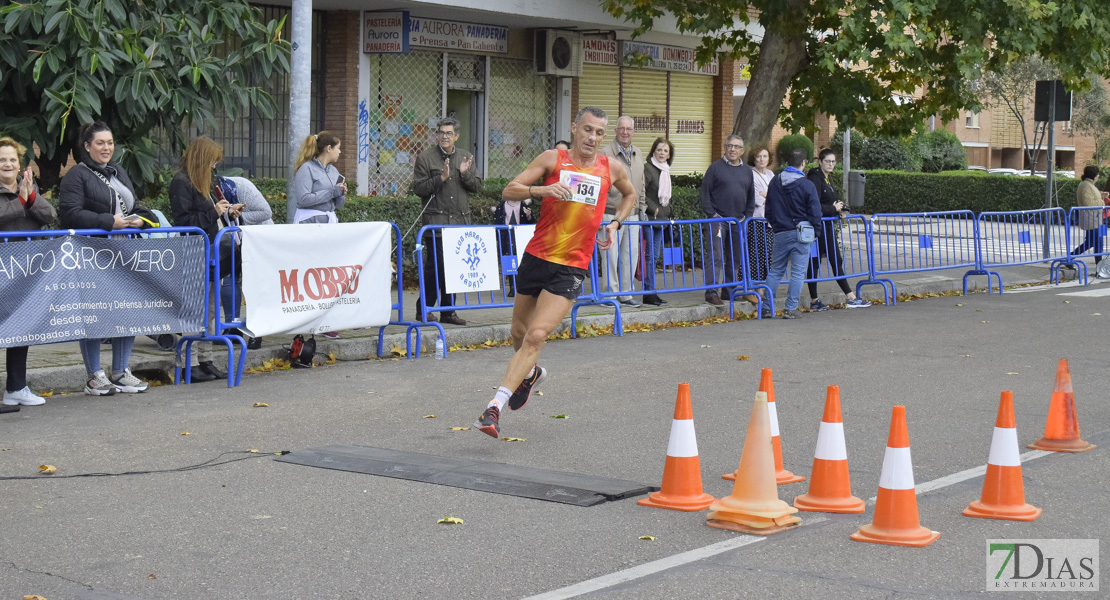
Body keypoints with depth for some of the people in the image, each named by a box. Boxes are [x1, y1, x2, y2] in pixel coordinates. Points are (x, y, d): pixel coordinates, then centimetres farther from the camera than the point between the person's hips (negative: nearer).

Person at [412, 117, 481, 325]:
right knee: (435, 265, -8)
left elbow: (477, 186, 11)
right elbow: (418, 188, -5)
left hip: (460, 222, 4)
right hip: (436, 222, -4)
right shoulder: (425, 158, 1)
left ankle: (448, 311, 13)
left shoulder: (465, 157, 14)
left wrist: (465, 174, -8)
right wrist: (441, 178, -15)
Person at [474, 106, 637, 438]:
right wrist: (541, 189, -25)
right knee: (519, 333, 16)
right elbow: (508, 191, -7)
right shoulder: (553, 159, -1)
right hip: (537, 257, 1)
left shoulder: (612, 168, 6)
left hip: (572, 268, -1)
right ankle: (531, 372, 50)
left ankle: (495, 407, -19)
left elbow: (630, 194, 28)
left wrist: (615, 224, 12)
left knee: (536, 336, -17)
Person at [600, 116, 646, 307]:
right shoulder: (606, 153, -6)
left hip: (633, 214, 6)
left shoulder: (638, 154, 13)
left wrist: (642, 206, 18)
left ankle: (625, 293, 14)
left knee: (631, 254, 6)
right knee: (611, 254, -5)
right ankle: (611, 293, 3)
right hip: (612, 213, -6)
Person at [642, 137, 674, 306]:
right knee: (649, 256, -8)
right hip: (648, 219, -8)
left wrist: (667, 214, 18)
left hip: (661, 220, 8)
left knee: (654, 256, 9)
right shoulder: (648, 168, -9)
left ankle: (651, 292, 12)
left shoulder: (665, 171, 18)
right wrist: (653, 209, -12)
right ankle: (649, 292, -7)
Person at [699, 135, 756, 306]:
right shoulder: (716, 167, -1)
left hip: (738, 222, 5)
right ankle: (711, 292, -13)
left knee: (735, 258, 9)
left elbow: (751, 197, 20)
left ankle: (729, 290, 18)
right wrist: (711, 214, -10)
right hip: (717, 220, -5)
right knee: (716, 256, -12)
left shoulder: (747, 171, 14)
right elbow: (705, 192, -3)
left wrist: (747, 216, 8)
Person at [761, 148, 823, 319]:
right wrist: (815, 232, 6)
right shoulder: (807, 185, -11)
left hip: (780, 234, 4)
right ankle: (791, 309, 1)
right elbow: (815, 213, -8)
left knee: (775, 271, 12)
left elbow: (768, 210, 13)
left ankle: (767, 307, 11)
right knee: (797, 273, 2)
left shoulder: (774, 183, 4)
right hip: (801, 234, -4)